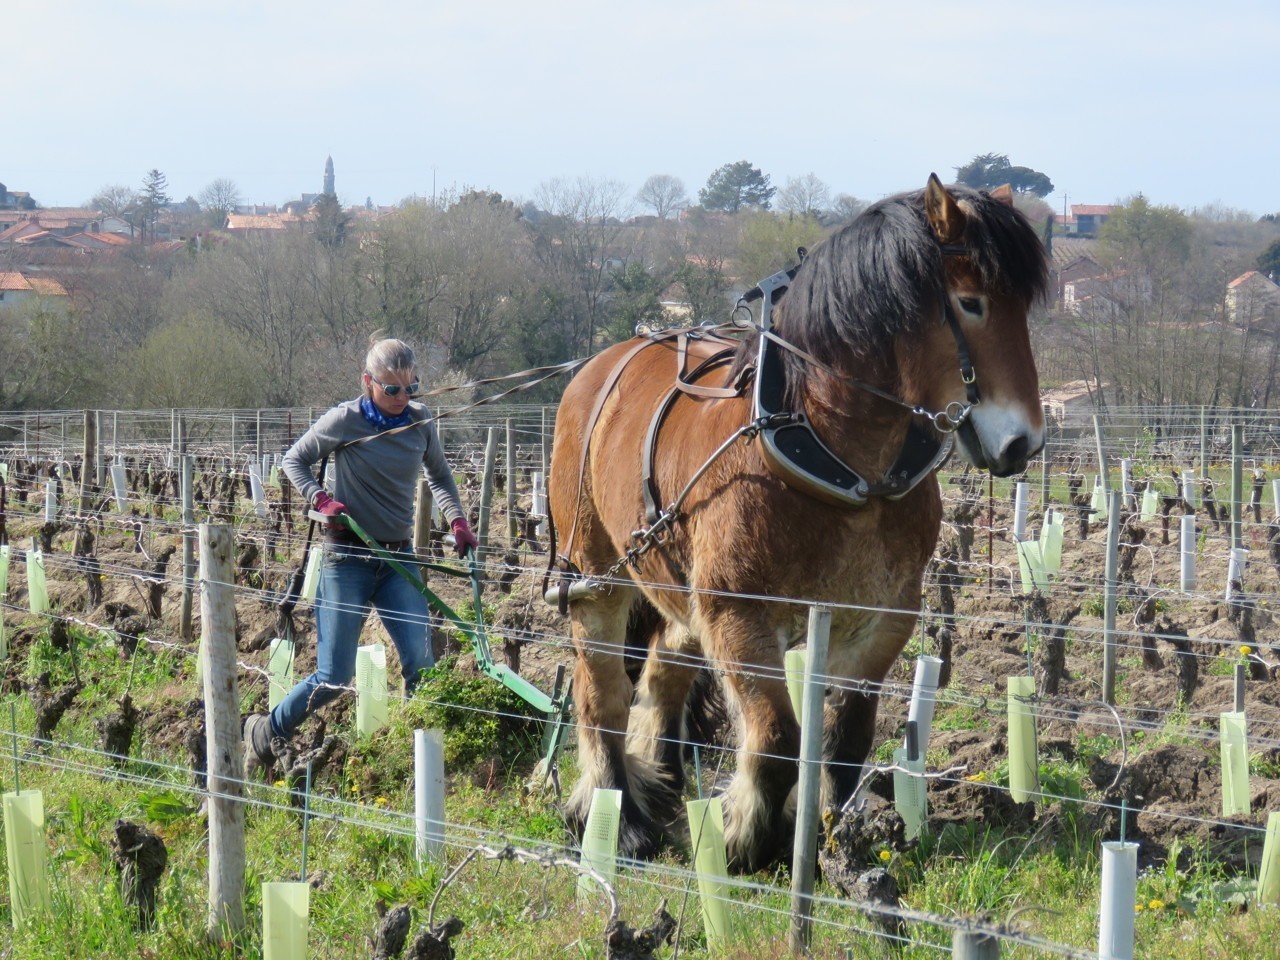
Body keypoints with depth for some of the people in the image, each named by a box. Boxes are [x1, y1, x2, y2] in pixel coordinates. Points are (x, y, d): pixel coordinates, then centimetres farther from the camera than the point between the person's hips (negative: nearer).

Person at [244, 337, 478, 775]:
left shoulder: (420, 422, 1)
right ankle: (263, 733, 19)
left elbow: (439, 475, 19)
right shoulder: (344, 421, -11)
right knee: (334, 678, -3)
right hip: (348, 559, -4)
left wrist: (457, 520, 3)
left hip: (399, 558, 4)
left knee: (420, 663, -10)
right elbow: (294, 460, 3)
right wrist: (321, 500, -13)